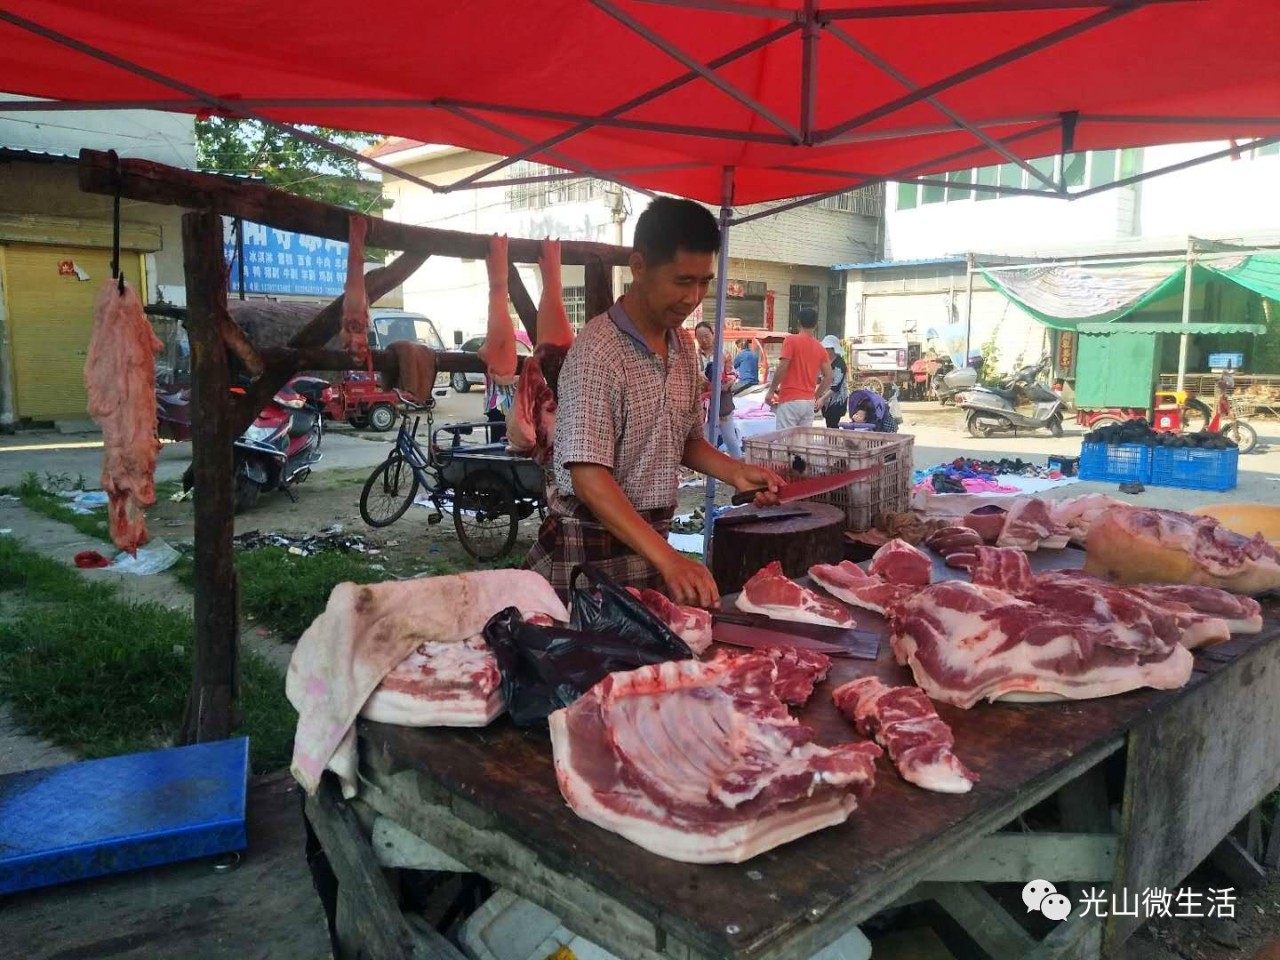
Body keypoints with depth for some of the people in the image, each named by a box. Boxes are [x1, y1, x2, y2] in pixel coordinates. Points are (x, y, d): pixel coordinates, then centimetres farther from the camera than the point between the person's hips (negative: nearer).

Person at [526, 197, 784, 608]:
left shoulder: (684, 347, 6)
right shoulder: (598, 351, -19)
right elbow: (589, 479, -26)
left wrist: (735, 472, 0)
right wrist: (668, 559, -34)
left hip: (652, 540, 7)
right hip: (591, 548, -7)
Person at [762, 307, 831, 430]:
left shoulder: (791, 340, -5)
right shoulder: (820, 348, 10)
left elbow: (782, 367, -13)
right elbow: (828, 376, 9)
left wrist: (771, 391, -5)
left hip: (790, 400, -5)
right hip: (809, 402, 6)